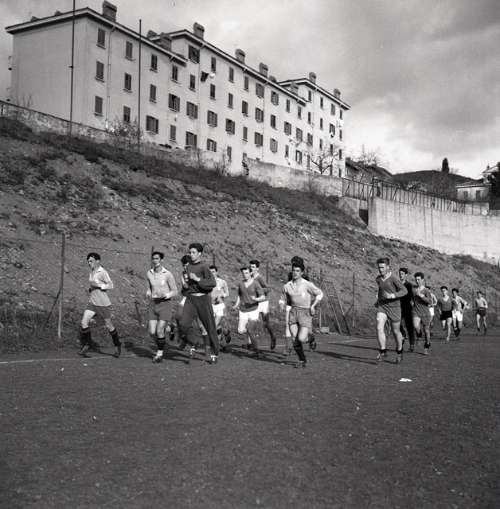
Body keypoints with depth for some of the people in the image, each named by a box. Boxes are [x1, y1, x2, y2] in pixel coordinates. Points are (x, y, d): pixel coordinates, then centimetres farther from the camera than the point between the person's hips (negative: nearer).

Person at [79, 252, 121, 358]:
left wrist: (97, 285, -24)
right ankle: (86, 345, -2)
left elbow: (110, 285, -17)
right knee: (84, 321, -12)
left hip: (103, 303, -6)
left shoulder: (102, 272, -13)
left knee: (108, 325, 5)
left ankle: (117, 346, 26)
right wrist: (90, 290, 8)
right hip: (92, 302, 6)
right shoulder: (91, 273, 9)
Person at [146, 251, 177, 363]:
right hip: (153, 304, 5)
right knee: (152, 332, -5)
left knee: (159, 331, -11)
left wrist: (167, 295, -24)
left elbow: (175, 291, -3)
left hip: (165, 304, -4)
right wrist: (148, 293, -3)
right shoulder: (149, 274, 5)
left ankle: (160, 354, 8)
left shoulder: (168, 274, -9)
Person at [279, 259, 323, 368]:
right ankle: (302, 360, 18)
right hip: (293, 312, 3)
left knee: (301, 339, -16)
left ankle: (309, 336, 21)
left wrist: (313, 306, -5)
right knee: (295, 340, -3)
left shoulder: (307, 284, -7)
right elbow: (283, 300, 15)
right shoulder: (287, 286, 4)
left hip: (305, 313, -3)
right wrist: (282, 305, -7)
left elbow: (319, 294, 4)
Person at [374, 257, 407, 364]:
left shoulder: (393, 278, -13)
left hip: (394, 307, -4)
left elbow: (404, 291, -15)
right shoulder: (378, 279, 6)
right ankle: (383, 351, -10)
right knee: (379, 328, -17)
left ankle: (399, 352, 29)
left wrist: (393, 296, -28)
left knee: (396, 331, 8)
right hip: (382, 307, 4)